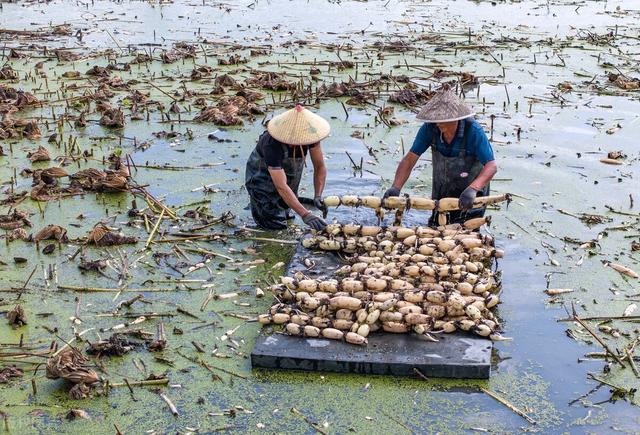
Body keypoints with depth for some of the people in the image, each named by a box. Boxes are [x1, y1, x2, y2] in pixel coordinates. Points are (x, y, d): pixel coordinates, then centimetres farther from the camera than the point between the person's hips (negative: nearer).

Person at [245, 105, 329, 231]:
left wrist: (318, 196, -31)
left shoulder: (308, 132, -25)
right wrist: (305, 215, -50)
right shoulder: (272, 144, -41)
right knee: (276, 225, -8)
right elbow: (281, 187, -43)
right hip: (262, 177, -5)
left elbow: (320, 167, -16)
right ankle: (256, 202, 16)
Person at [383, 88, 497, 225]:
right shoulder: (430, 128, -17)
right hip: (441, 193, 4)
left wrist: (472, 189, -49)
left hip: (471, 199, -4)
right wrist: (396, 187, -30)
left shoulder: (473, 131, -28)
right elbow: (410, 158, -15)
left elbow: (491, 166, -31)